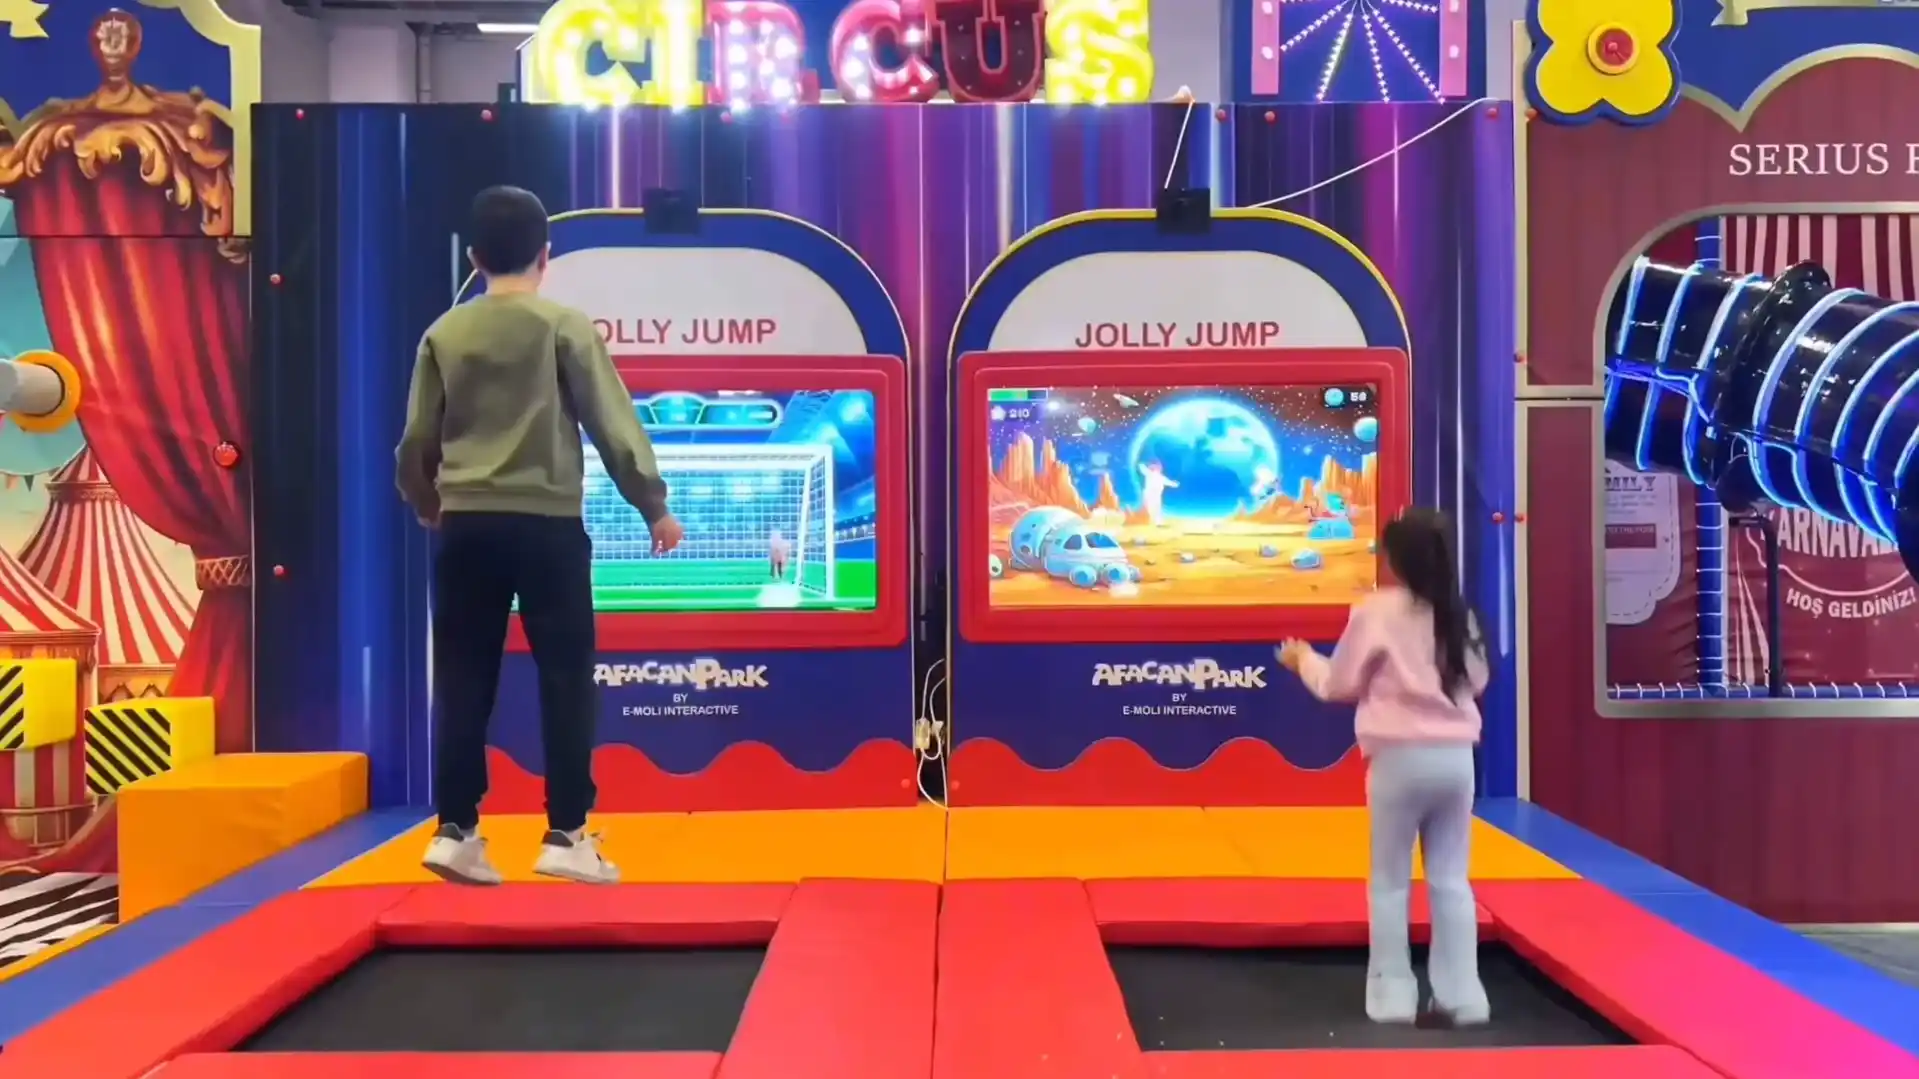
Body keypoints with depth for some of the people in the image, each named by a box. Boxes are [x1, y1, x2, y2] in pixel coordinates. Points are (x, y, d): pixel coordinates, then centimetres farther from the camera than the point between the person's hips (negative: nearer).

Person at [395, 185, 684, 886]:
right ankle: (566, 835, 4)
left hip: (466, 527, 4)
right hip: (547, 525, -3)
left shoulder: (444, 335, 8)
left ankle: (455, 831, 11)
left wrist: (427, 507, 29)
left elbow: (416, 441, 11)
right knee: (565, 679, 3)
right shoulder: (564, 326, -2)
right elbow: (613, 424, -3)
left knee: (464, 682, 9)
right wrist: (654, 505, 4)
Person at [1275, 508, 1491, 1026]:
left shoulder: (1376, 611, -9)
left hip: (1401, 758, -4)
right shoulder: (1458, 614, 6)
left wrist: (1302, 657, 19)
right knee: (1451, 879, 12)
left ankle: (1393, 997, 13)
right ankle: (1461, 996, 14)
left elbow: (1338, 685, 0)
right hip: (1455, 756, 5)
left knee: (1390, 881, 8)